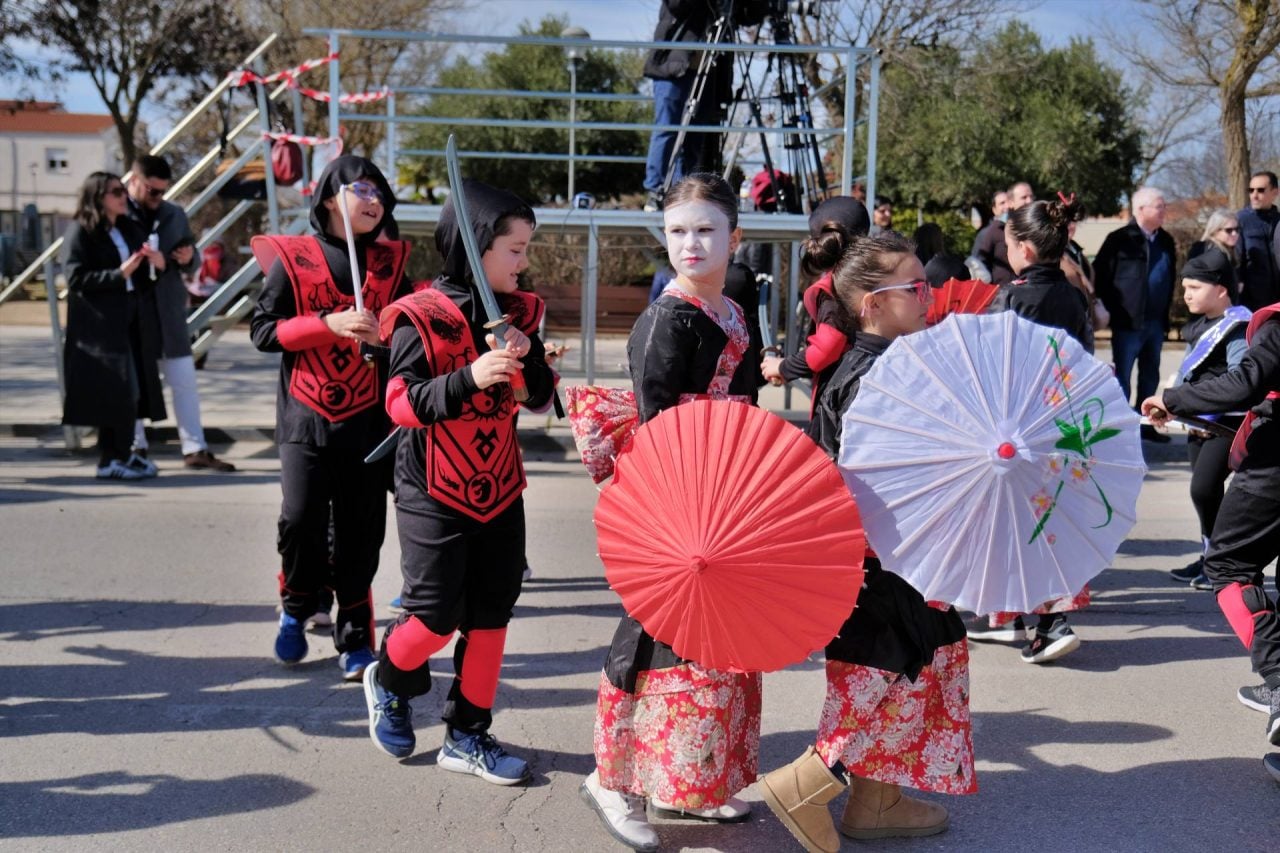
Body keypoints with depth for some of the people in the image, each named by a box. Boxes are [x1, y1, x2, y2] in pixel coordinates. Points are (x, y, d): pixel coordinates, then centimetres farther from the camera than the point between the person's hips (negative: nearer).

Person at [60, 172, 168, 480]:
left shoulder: (127, 229, 15)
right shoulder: (81, 232, -5)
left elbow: (140, 279, 19)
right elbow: (76, 278, -14)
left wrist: (157, 263, -2)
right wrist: (119, 274, -20)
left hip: (132, 323, 7)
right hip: (101, 325, -7)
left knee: (132, 391, 8)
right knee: (115, 392, -6)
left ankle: (121, 453, 16)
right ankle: (111, 459, 2)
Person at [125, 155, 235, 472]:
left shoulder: (175, 214, 10)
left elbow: (191, 261, 18)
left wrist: (188, 258, -4)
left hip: (169, 310, 5)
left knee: (185, 382, 6)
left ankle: (195, 449, 11)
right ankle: (136, 449, 17)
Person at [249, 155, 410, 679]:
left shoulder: (390, 263, 8)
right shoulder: (293, 259, 0)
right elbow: (262, 329, -3)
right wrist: (328, 323, -14)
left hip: (368, 420, 2)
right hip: (306, 418, -2)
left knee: (360, 530, 2)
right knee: (301, 519, -10)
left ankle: (355, 637, 17)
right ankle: (297, 607, 20)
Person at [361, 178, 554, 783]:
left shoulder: (518, 313, 6)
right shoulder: (422, 317, -12)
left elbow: (541, 398, 6)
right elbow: (402, 404, -18)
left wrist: (527, 357, -14)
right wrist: (470, 377, -30)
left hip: (501, 489, 6)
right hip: (435, 492, -6)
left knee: (490, 614, 7)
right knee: (435, 616, -1)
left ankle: (467, 735, 20)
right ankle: (388, 681, 31)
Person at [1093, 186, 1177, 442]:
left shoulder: (1165, 240, 10)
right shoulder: (1120, 239, -8)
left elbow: (1170, 278, 18)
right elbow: (1100, 275, -7)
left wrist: (1165, 312, 12)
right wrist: (1114, 309, -8)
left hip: (1155, 322, 6)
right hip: (1128, 322, -6)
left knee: (1150, 377, 14)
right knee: (1121, 376, 1)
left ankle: (1146, 424, 25)